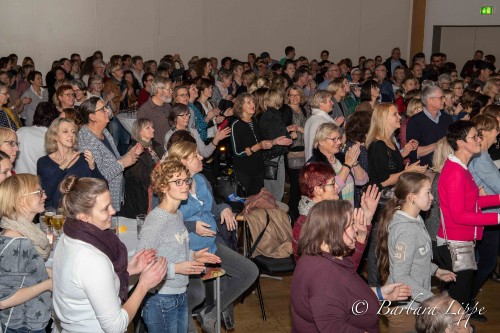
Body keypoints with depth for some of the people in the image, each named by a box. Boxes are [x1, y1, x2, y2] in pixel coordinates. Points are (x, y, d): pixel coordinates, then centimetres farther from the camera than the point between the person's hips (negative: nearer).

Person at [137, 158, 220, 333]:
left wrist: (193, 255, 2)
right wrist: (176, 268, -24)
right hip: (161, 300, -8)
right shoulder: (156, 220, -20)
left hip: (181, 296, 8)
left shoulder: (178, 214, 7)